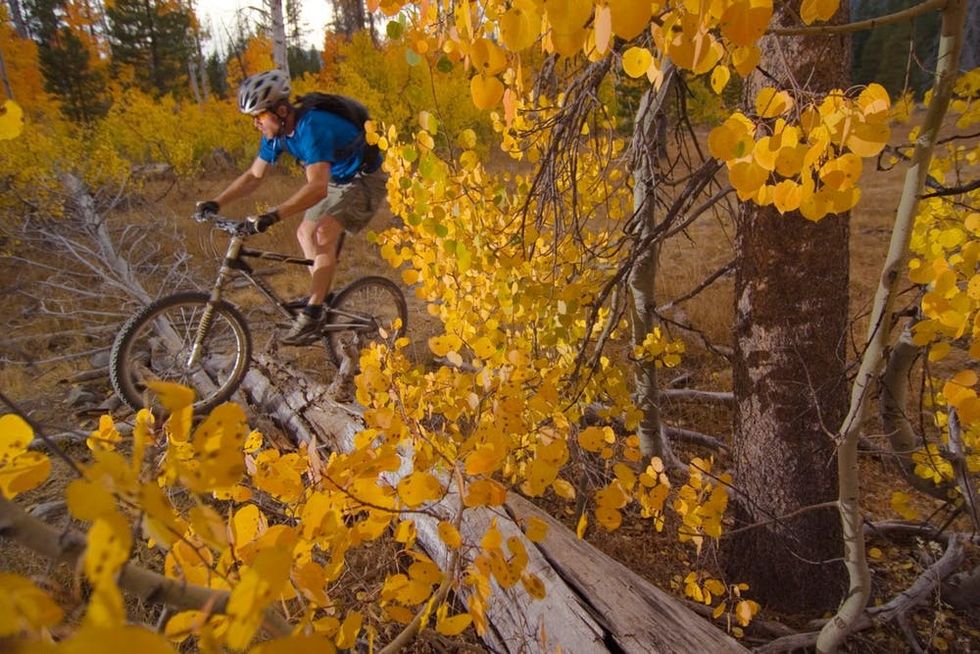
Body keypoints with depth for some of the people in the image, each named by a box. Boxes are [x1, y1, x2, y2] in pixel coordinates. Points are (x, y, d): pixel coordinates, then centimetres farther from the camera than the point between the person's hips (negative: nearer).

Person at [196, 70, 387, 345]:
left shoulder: (312, 127, -31)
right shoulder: (275, 133, -4)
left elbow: (317, 187, -42)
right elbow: (254, 175, 6)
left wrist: (272, 216, -48)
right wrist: (216, 203, -4)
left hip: (365, 180, -9)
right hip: (337, 181, 10)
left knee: (324, 233, -26)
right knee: (305, 232, 12)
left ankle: (311, 315, -20)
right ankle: (323, 297, 26)